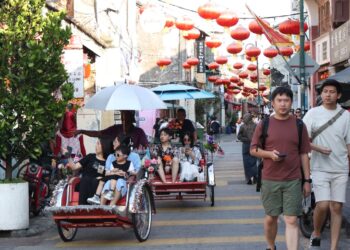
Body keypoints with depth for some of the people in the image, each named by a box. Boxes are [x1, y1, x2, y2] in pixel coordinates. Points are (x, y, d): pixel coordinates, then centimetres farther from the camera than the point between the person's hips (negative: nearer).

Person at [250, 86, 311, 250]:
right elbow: (253, 150, 5)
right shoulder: (264, 124, 2)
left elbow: (303, 154, 7)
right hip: (270, 180, 1)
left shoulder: (299, 125, 4)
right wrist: (270, 154, -14)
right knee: (271, 218, 13)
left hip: (293, 181, 0)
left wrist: (307, 180, 5)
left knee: (292, 221, -5)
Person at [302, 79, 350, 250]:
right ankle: (316, 233, 17)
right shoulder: (313, 113, -1)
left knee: (336, 207, 3)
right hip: (320, 168, -2)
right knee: (323, 205, -12)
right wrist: (318, 148, -18)